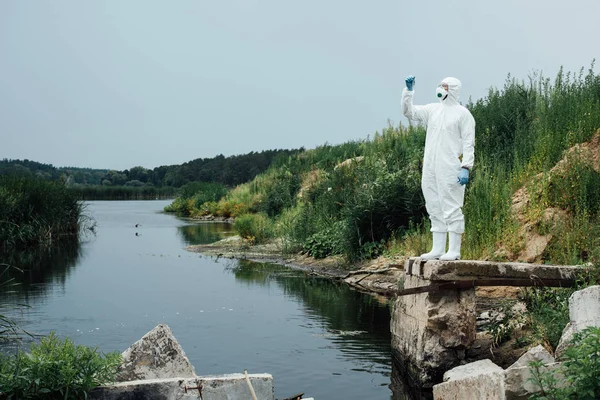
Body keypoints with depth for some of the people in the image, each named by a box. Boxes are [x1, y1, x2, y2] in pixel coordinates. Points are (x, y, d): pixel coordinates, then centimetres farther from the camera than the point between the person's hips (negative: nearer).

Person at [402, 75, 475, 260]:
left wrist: (466, 167, -15)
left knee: (452, 208, -6)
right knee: (435, 209, 9)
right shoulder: (432, 109, 16)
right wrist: (408, 90, 3)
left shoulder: (462, 113, -2)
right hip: (430, 168, 7)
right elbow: (409, 111, 14)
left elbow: (468, 143, -6)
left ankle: (454, 251, -2)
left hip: (450, 169, -7)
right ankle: (438, 249, 16)